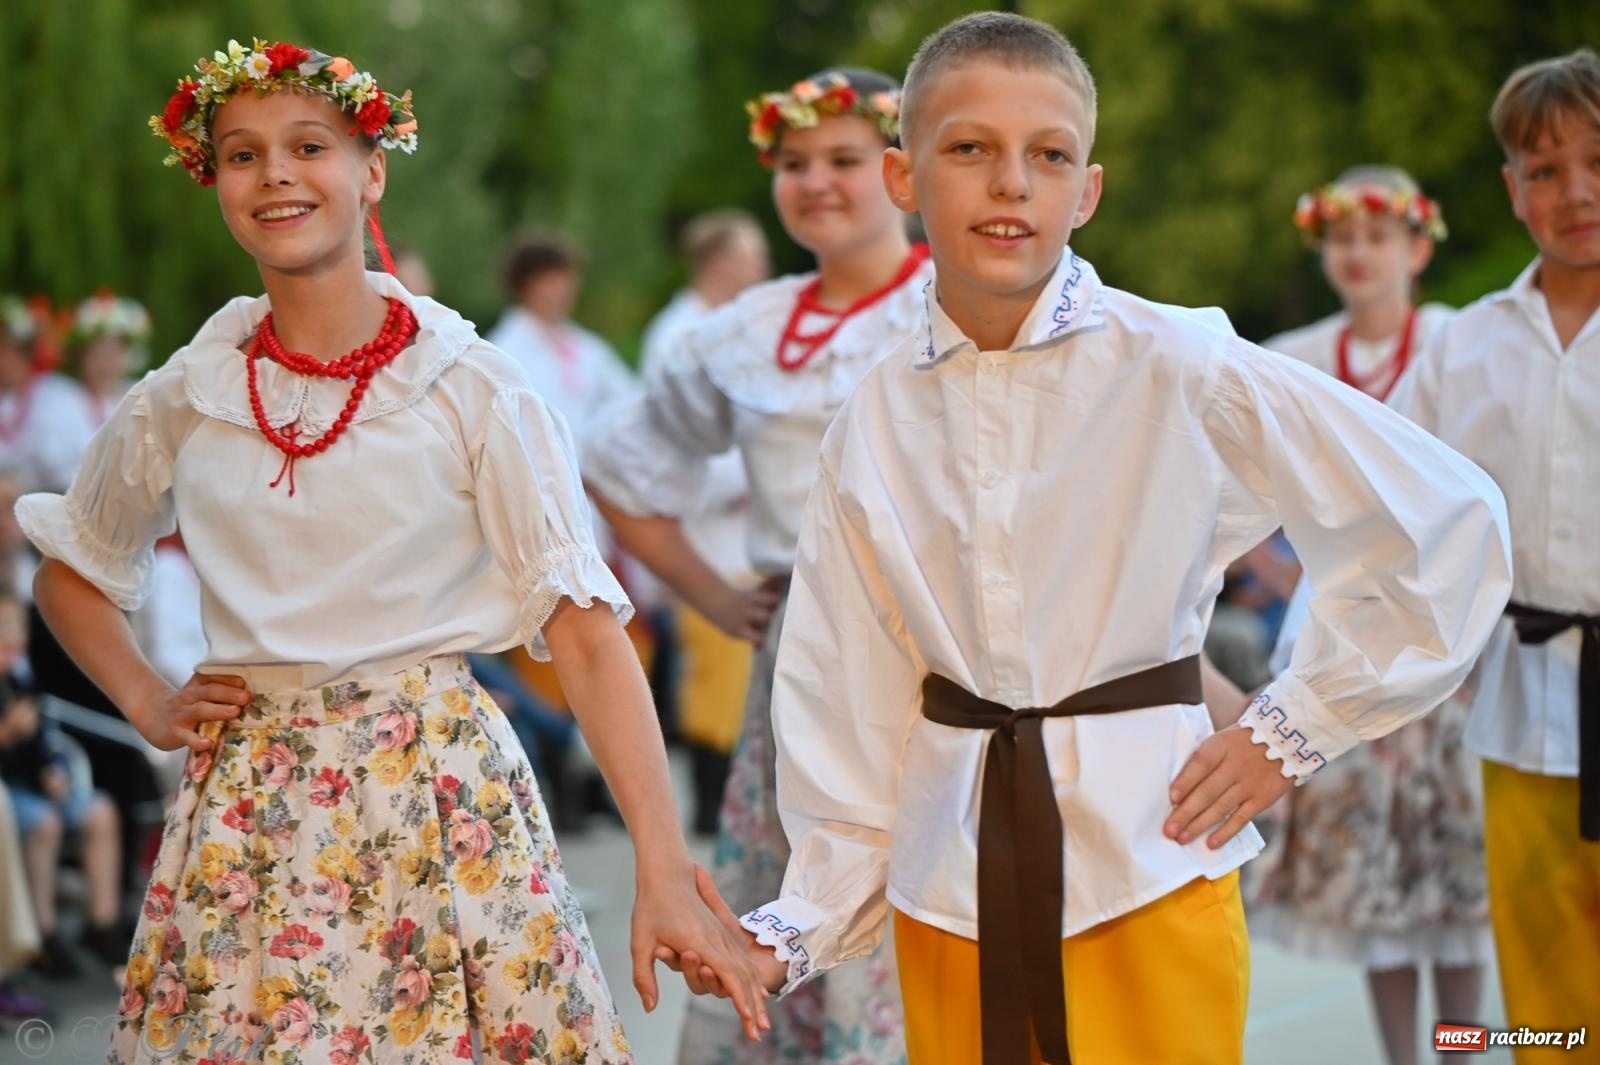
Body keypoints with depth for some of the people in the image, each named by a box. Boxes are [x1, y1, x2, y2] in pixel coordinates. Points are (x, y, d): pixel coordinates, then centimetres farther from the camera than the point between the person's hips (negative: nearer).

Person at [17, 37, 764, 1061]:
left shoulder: (473, 391, -7)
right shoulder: (183, 401, 3)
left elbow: (587, 631, -11)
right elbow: (71, 572, 21)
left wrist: (666, 874, -18)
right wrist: (146, 701, 4)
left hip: (441, 794, -2)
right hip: (249, 812, 3)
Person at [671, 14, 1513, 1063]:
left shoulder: (1178, 368, -8)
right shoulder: (878, 418, 2)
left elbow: (1449, 519, -5)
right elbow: (854, 698, 5)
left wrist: (1294, 731, -4)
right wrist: (797, 930, -1)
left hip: (1145, 870, -3)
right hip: (949, 888, 3)